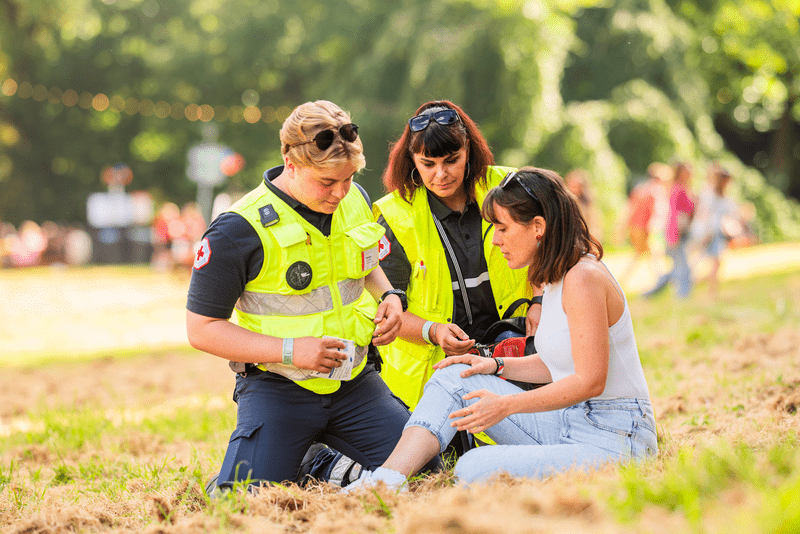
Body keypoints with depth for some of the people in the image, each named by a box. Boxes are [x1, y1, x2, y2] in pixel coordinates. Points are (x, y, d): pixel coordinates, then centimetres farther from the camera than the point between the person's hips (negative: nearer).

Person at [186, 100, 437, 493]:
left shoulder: (356, 201, 3)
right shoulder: (238, 231, -17)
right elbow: (203, 328, -12)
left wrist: (388, 296, 0)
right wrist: (290, 351, -22)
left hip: (355, 383, 5)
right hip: (277, 389, -5)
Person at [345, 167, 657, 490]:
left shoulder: (584, 277, -18)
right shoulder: (556, 277, 13)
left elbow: (590, 381, -21)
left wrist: (506, 405, -21)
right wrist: (496, 366, 8)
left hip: (613, 439, -10)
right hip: (569, 424, 10)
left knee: (474, 470, -30)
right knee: (452, 379, 4)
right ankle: (385, 481, -8)